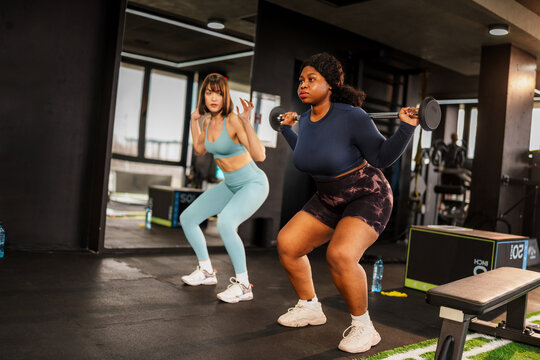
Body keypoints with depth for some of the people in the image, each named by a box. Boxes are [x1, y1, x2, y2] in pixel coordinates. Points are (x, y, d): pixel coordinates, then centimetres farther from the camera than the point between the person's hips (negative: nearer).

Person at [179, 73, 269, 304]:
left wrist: (247, 122, -37)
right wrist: (194, 120, 12)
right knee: (187, 218, 8)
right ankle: (206, 272, 23)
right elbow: (199, 150, 19)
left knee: (225, 224, -34)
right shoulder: (208, 120, 1)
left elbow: (260, 155, -32)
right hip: (230, 185, 9)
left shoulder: (233, 121, -23)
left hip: (253, 184, -8)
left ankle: (243, 286, -18)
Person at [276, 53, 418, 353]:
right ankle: (310, 308, 23)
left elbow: (382, 157, -16)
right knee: (287, 243, 2)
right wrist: (287, 129, 24)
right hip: (329, 200, 8)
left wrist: (406, 128, -28)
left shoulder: (351, 117, -23)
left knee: (340, 255, -30)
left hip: (367, 197, -7)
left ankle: (363, 327, -6)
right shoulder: (307, 120, -2)